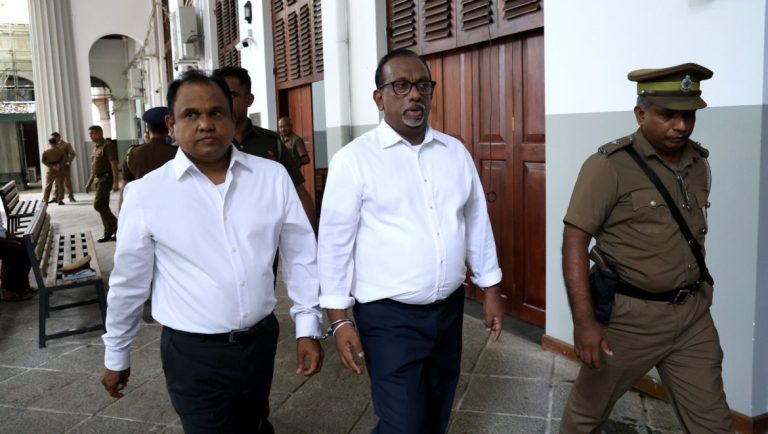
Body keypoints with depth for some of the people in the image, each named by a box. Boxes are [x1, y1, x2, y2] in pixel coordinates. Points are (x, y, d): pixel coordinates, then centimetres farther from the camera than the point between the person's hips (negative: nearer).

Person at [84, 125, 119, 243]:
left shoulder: (108, 145, -11)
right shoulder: (96, 148, 17)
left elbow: (114, 164, -19)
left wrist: (115, 182, -25)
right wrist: (89, 182, 23)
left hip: (106, 178, -9)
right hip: (99, 179, 9)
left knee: (98, 204, -14)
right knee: (103, 206, 8)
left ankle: (116, 226, -3)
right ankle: (109, 232, 13)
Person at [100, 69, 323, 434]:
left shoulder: (273, 176, -4)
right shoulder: (145, 194, -10)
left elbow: (299, 254, 2)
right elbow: (129, 280, 0)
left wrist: (307, 326, 2)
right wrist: (116, 355, 10)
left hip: (261, 340, 4)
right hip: (193, 353, -3)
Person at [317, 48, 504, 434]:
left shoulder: (456, 152, 5)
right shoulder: (354, 159, -10)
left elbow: (477, 223, 10)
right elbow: (335, 242, -9)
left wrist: (490, 291, 11)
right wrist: (339, 319, -10)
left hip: (449, 308, 5)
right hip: (389, 316, -5)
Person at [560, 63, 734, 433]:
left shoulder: (698, 162, 5)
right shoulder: (610, 165, -15)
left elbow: (692, 233, 15)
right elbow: (575, 240, -18)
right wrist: (583, 320, -24)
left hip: (693, 313, 5)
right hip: (629, 315, -5)